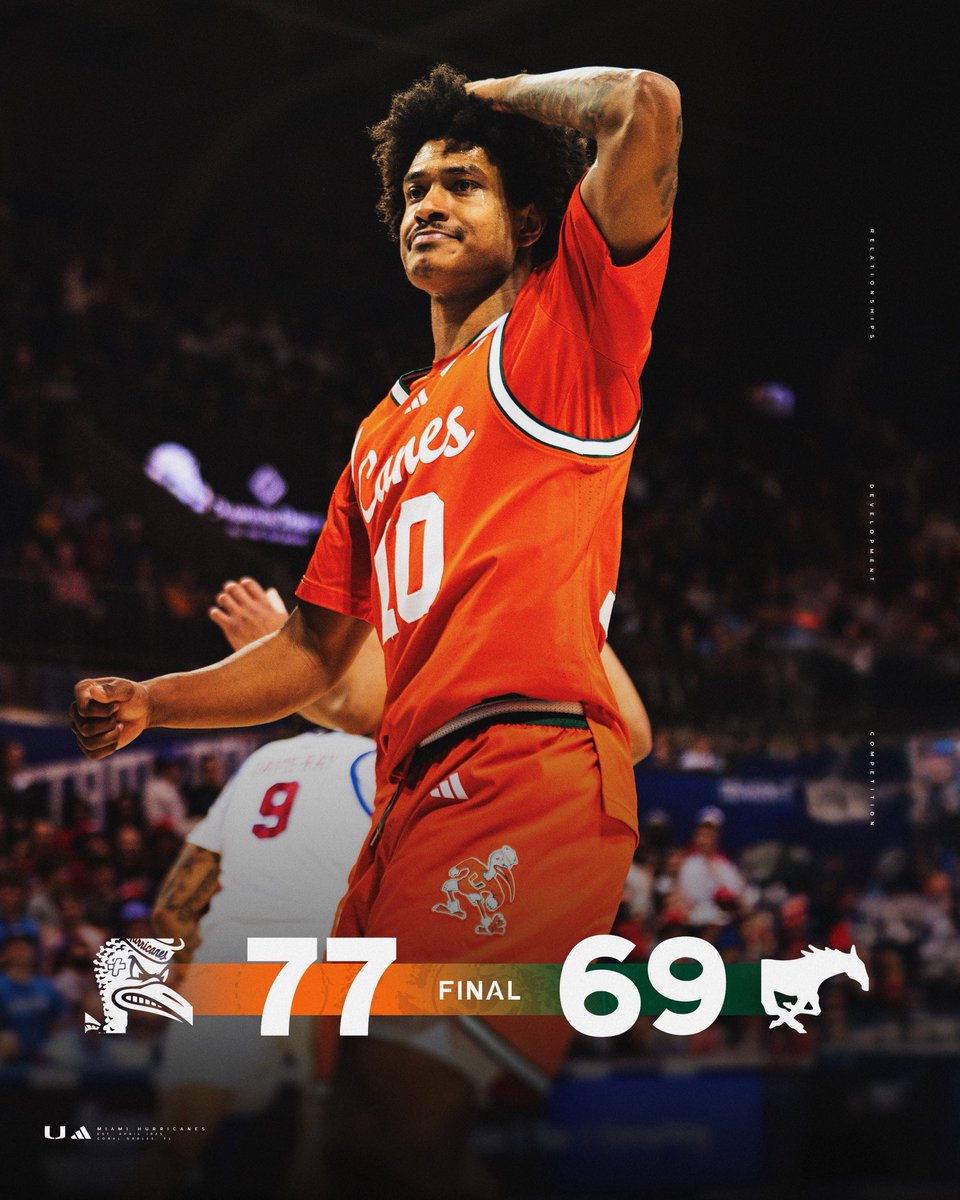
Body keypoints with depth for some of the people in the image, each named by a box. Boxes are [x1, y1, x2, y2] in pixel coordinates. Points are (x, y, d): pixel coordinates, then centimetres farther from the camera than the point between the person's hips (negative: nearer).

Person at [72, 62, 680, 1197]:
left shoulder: (556, 330, 7)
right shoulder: (384, 432, 28)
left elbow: (646, 110, -8)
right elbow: (317, 650, 31)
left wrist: (507, 91, 10)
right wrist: (151, 701, 18)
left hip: (531, 771, -8)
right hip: (408, 792, 8)